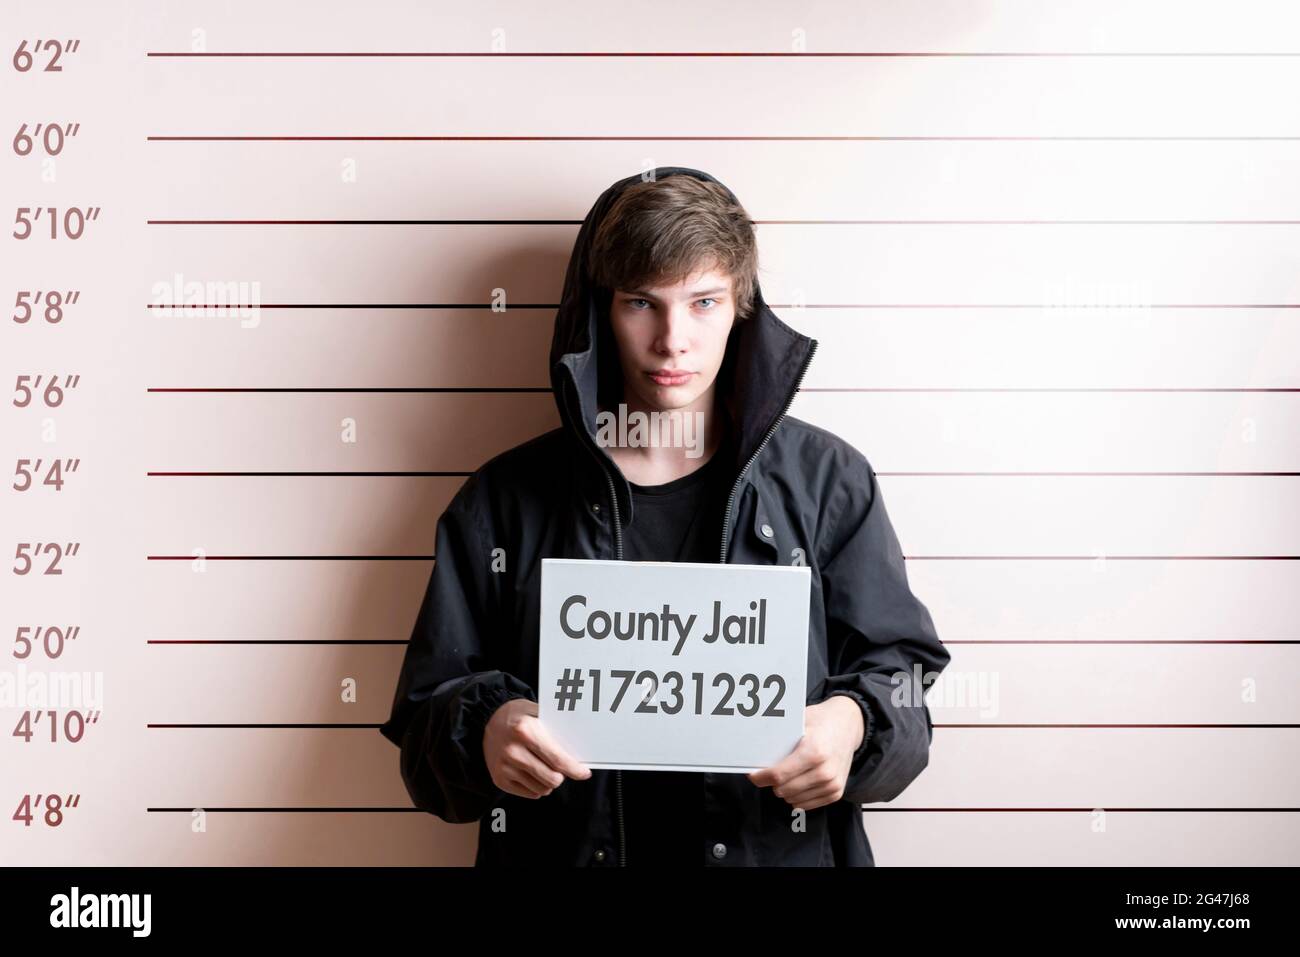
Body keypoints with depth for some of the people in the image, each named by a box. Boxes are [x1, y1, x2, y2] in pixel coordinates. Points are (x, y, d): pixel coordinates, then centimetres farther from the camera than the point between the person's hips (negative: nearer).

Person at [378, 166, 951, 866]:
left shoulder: (827, 481, 8)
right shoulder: (503, 504, 8)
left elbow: (899, 671, 9)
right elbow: (426, 719, 9)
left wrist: (850, 724, -11)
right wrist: (483, 730, -12)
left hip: (785, 849, 1)